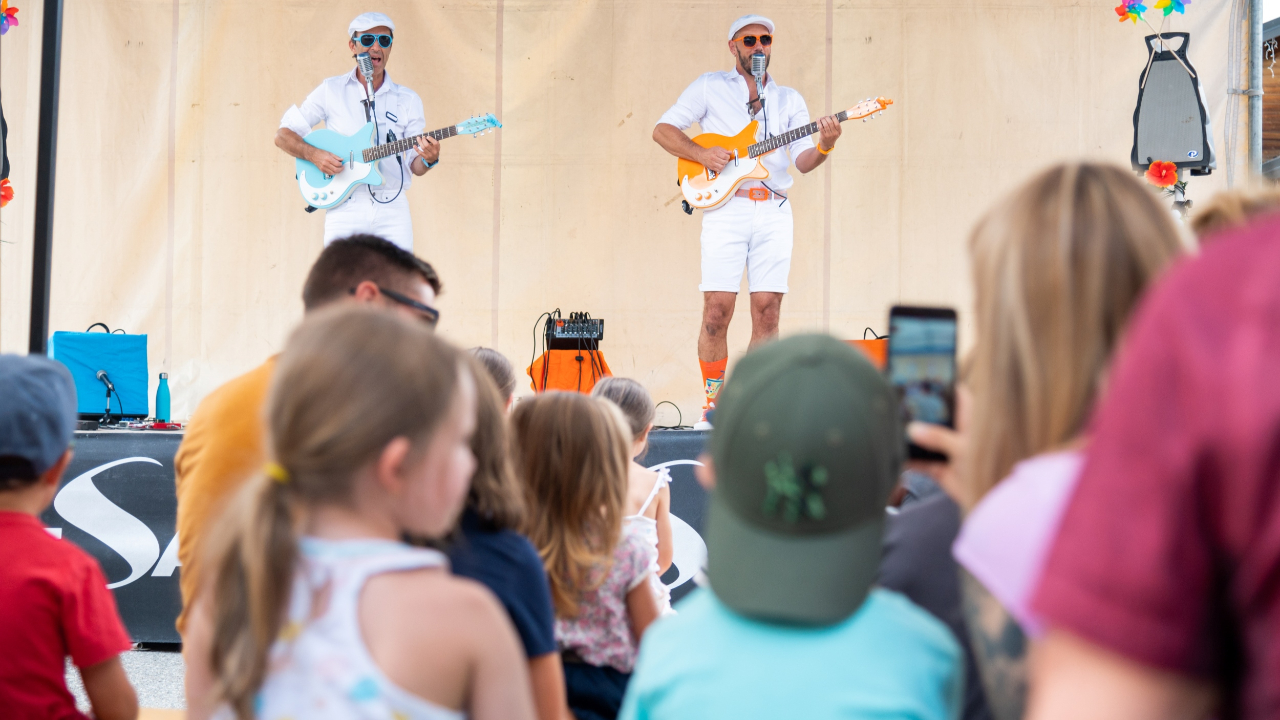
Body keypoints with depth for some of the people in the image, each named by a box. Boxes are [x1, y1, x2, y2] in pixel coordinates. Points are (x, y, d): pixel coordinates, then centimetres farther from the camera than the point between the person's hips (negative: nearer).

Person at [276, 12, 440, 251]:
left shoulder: (408, 100, 9)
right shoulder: (331, 90, 6)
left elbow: (414, 166, 7)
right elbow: (283, 135, 7)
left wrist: (428, 159, -16)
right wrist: (314, 155, -11)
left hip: (392, 207, 1)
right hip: (345, 207, -1)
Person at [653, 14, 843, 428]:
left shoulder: (789, 99, 17)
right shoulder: (711, 87, 10)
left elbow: (802, 161, 6)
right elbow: (663, 130, 6)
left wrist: (824, 146, -15)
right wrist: (700, 154, -10)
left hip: (774, 211, 3)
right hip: (726, 208, -3)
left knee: (767, 312, -1)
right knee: (717, 311, -8)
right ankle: (714, 402, 5)